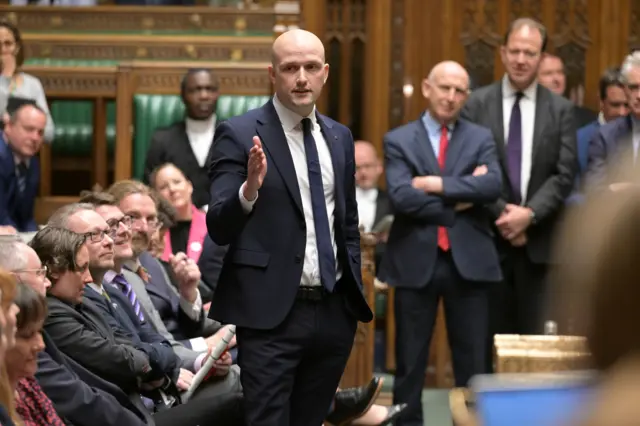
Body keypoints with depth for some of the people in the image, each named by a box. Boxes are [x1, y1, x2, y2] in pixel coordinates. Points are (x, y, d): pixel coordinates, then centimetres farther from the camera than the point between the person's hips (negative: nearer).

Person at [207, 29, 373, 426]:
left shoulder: (339, 137, 12)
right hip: (270, 313, -5)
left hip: (334, 312, 6)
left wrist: (356, 292, 16)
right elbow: (218, 229, -10)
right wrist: (249, 188, -28)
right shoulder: (239, 134, -5)